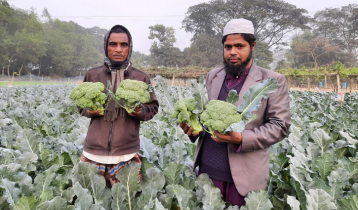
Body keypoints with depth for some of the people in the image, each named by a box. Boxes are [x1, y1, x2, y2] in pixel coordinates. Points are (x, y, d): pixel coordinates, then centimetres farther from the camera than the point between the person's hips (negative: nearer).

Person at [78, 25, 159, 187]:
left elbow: (153, 108, 9)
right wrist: (90, 111, -6)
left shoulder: (141, 78, 4)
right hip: (94, 151, 1)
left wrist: (140, 112, -12)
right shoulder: (92, 75, 7)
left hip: (126, 154, -1)